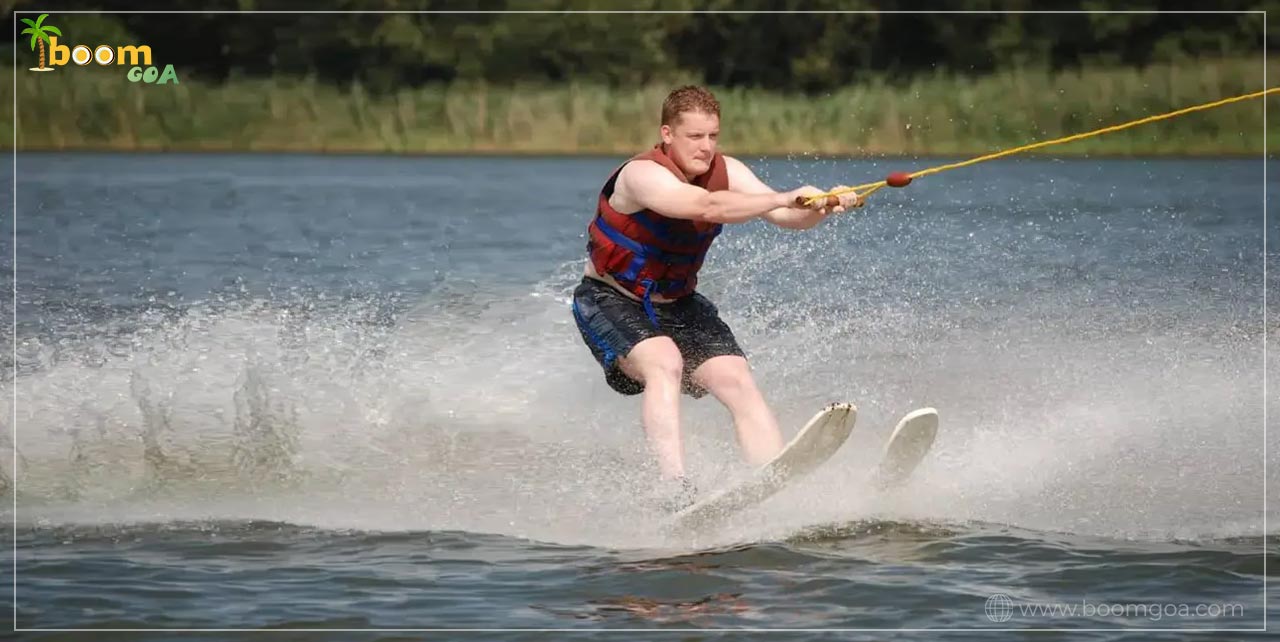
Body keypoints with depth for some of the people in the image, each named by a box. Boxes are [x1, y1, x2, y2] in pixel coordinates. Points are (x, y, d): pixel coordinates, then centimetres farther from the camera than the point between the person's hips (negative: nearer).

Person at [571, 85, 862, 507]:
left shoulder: (725, 172, -6)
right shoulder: (643, 175, -27)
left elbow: (787, 217, -14)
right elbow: (708, 207, -43)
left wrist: (822, 208, -36)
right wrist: (786, 198, -50)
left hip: (676, 305, 6)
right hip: (609, 302, -6)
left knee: (738, 381, -13)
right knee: (664, 362, -33)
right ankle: (677, 490, -42)